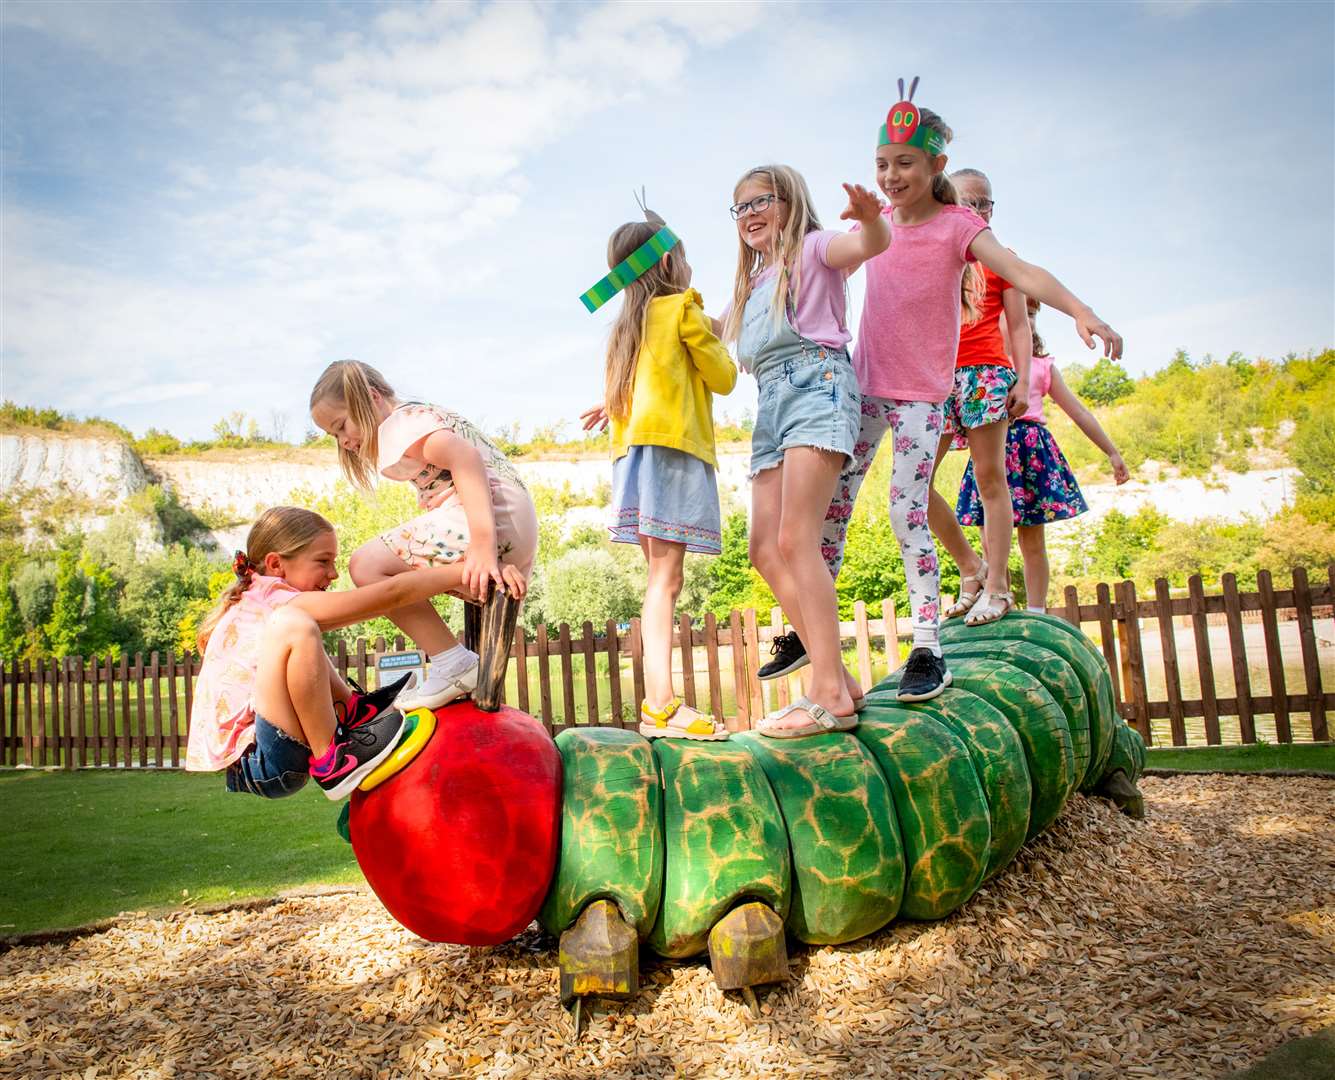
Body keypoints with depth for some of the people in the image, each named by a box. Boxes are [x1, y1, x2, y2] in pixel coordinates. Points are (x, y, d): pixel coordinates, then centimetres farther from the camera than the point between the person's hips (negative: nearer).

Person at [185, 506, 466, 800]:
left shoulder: (251, 604, 12)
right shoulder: (279, 600, -14)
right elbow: (392, 593, -18)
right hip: (267, 769, -10)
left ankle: (351, 710, 9)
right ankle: (333, 761, -18)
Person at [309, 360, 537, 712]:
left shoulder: (398, 423, -2)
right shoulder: (426, 416, 28)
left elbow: (464, 458, -21)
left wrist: (482, 546, -33)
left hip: (491, 518, -11)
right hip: (523, 529, 11)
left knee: (367, 565, -10)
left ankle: (452, 663, -11)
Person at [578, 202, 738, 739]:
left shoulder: (626, 325, 23)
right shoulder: (682, 308, 2)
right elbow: (724, 378, 6)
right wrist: (711, 340, 20)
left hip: (634, 450, 8)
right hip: (672, 444, -8)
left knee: (660, 578, 3)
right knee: (665, 578, -15)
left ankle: (659, 701, -2)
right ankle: (661, 704, -21)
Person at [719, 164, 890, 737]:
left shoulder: (812, 248, 6)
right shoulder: (751, 285, 28)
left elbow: (872, 244, -14)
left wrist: (869, 218, -37)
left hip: (816, 383, -8)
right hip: (770, 403, 8)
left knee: (795, 540, -20)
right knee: (766, 550, -3)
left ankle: (829, 693, -20)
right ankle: (837, 677, 1)